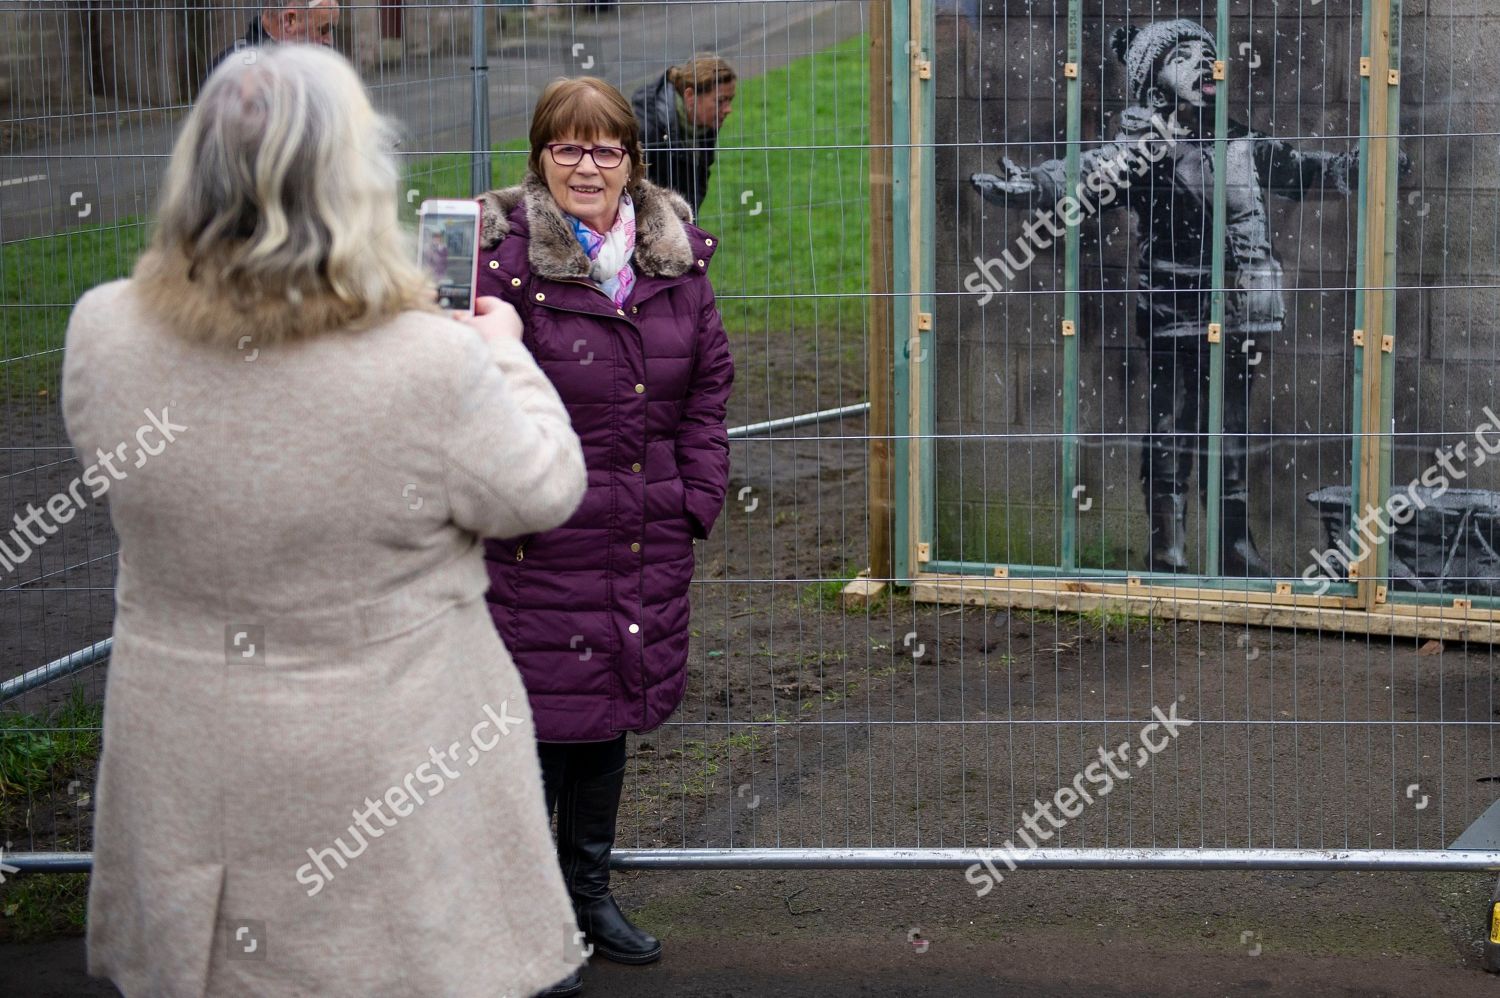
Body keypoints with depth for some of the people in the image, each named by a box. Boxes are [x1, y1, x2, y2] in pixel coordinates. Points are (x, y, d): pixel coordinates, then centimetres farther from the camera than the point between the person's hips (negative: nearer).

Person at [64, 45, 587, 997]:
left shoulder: (103, 334, -14)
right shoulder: (432, 365, -26)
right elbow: (546, 491, -8)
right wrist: (505, 352, 9)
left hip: (183, 770, 4)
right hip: (384, 769, -3)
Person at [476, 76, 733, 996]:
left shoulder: (675, 253, 5)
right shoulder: (505, 254, -13)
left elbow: (709, 376, 12)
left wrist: (698, 492, 6)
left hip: (645, 539, 6)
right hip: (541, 544, -6)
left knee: (613, 710, 18)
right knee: (540, 714, 1)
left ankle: (591, 889, 35)